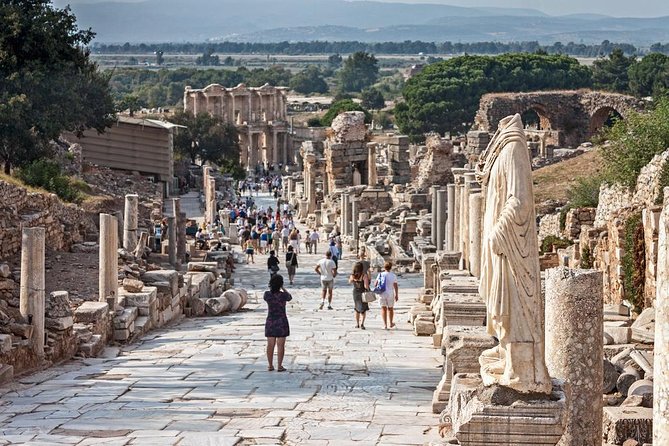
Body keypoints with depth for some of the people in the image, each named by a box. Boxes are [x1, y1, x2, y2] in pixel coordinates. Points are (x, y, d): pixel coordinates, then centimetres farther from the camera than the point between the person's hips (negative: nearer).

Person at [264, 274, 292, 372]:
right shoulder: (283, 295, -14)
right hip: (281, 322, -3)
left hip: (270, 322, 3)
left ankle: (270, 365, 14)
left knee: (270, 345, 9)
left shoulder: (267, 294, -8)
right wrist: (283, 288, 17)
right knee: (280, 345, 3)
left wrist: (272, 288, 19)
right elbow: (290, 297, 9)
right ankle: (279, 366, 4)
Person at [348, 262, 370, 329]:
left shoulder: (352, 276, -7)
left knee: (357, 309, 20)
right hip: (363, 293, -4)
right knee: (363, 309, 7)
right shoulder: (364, 276, -20)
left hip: (355, 293, 4)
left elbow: (350, 281, 13)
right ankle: (362, 323, -10)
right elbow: (366, 286, -24)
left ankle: (357, 324, 26)